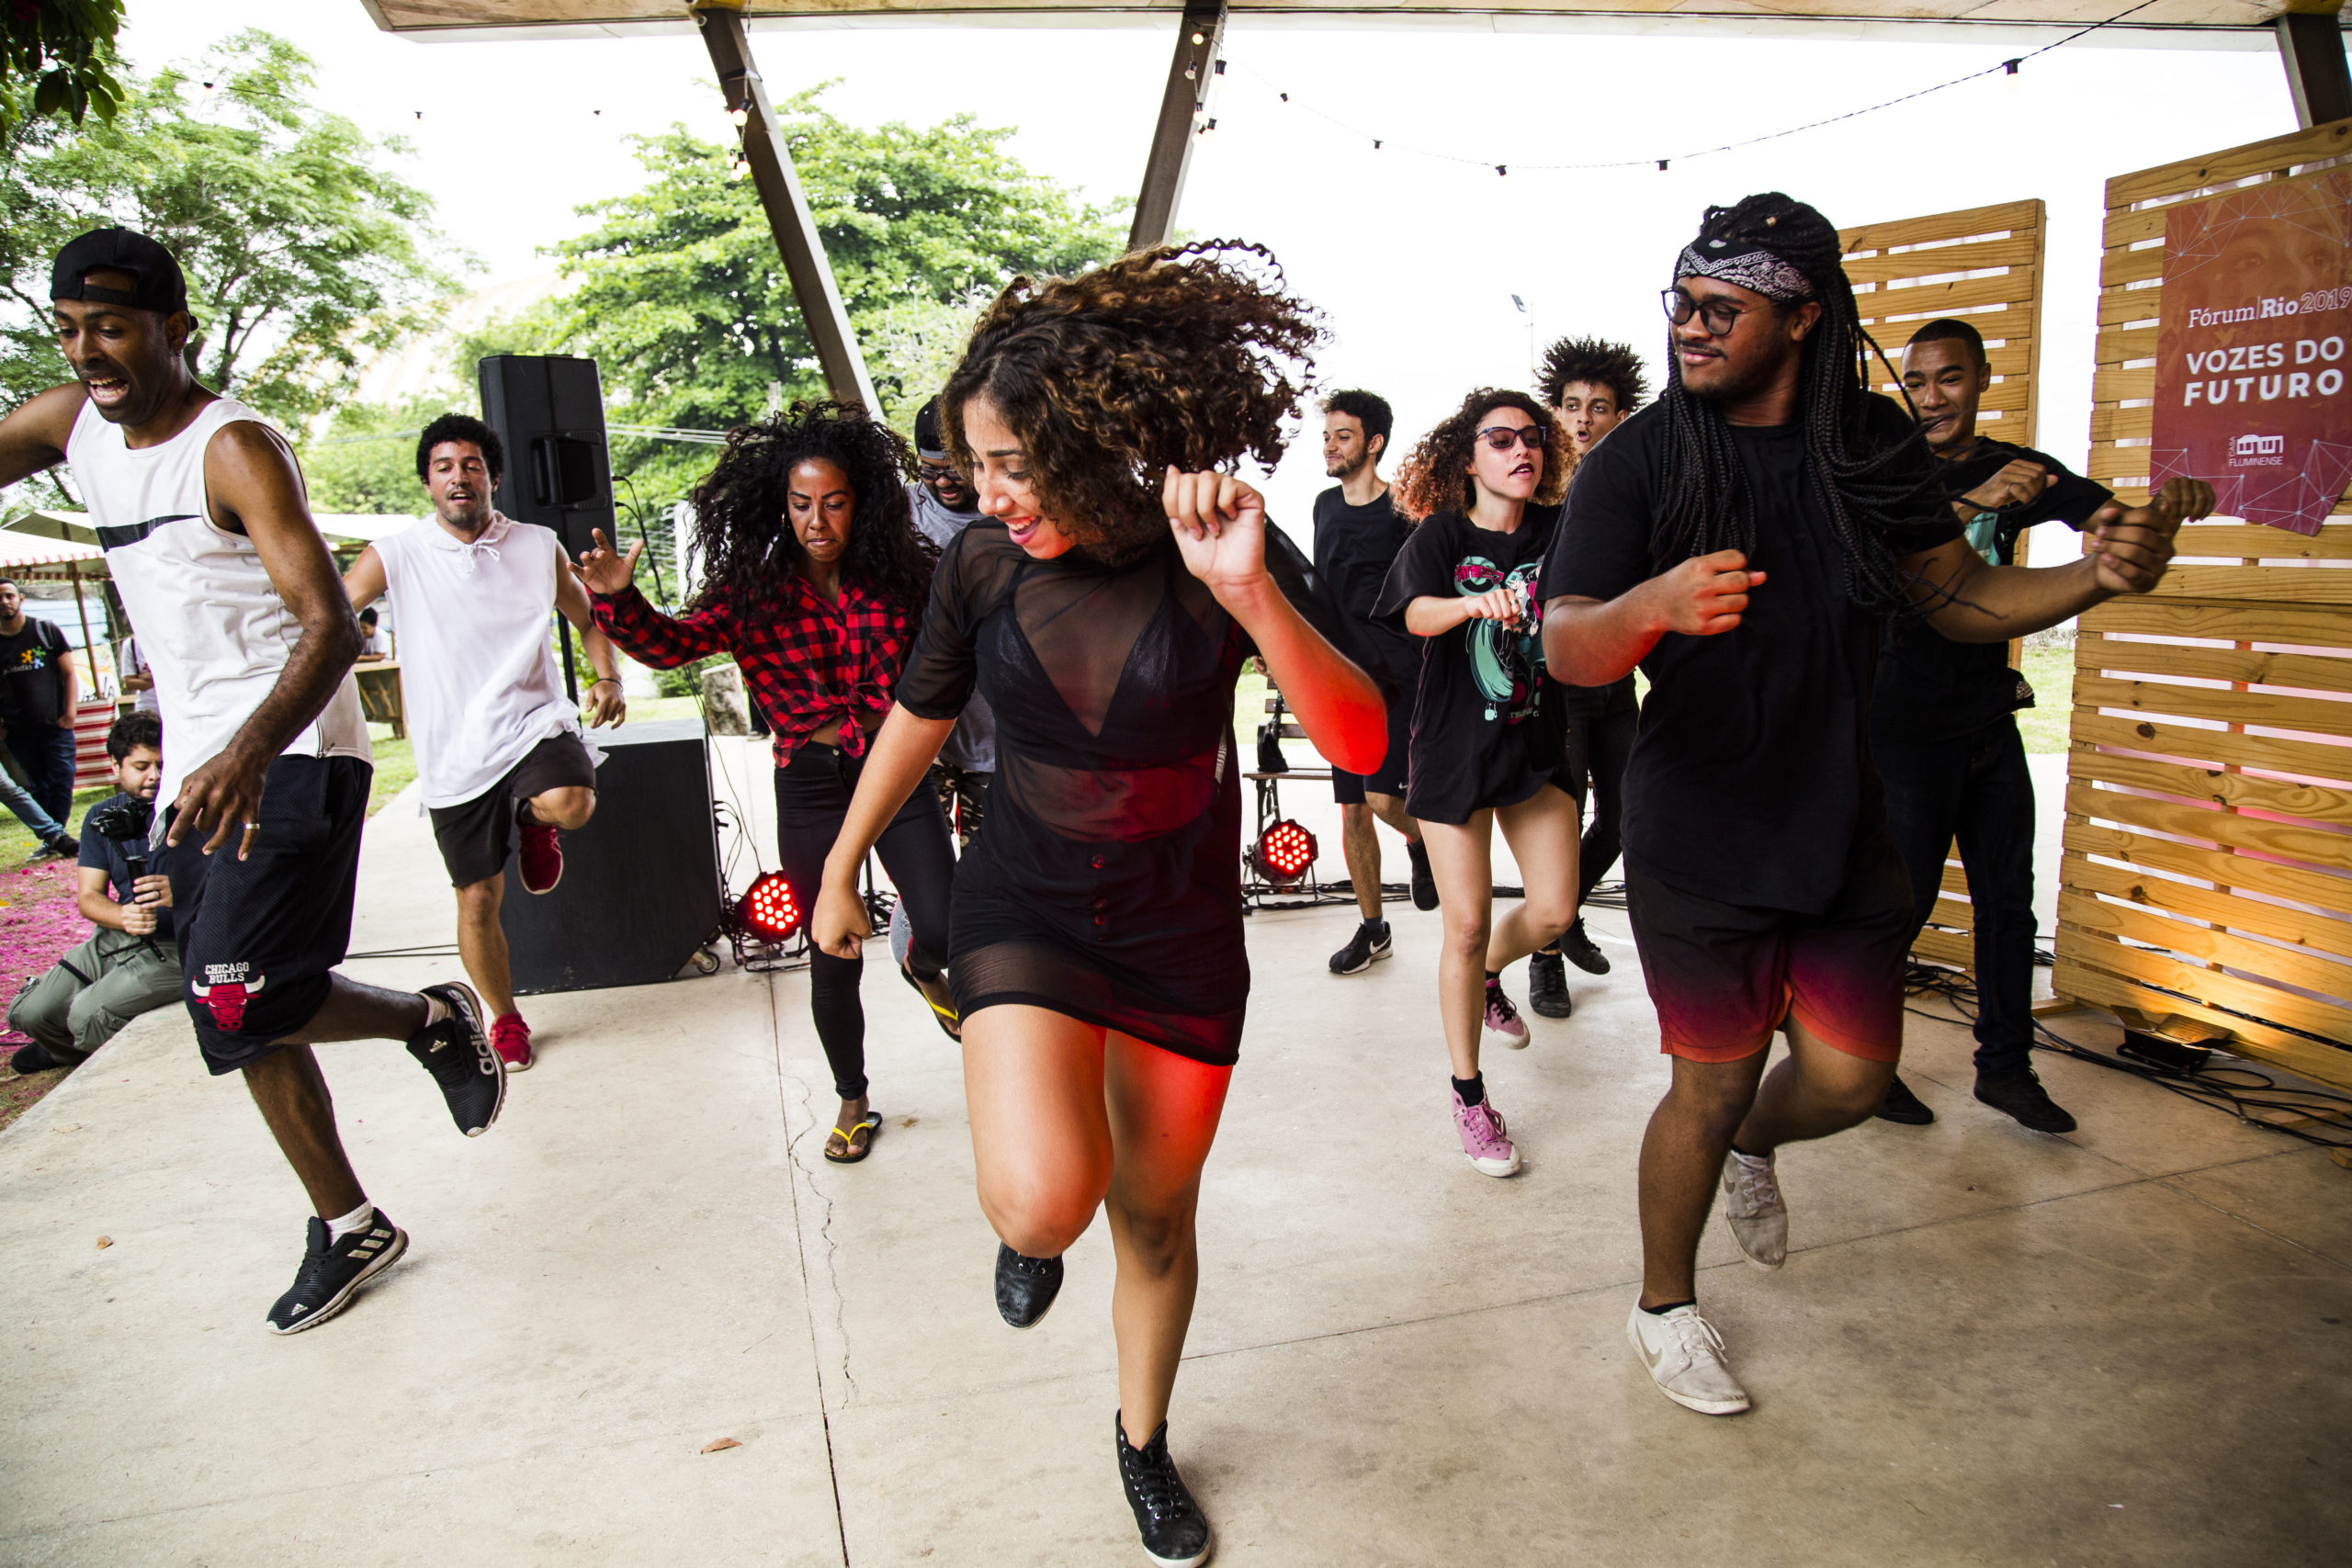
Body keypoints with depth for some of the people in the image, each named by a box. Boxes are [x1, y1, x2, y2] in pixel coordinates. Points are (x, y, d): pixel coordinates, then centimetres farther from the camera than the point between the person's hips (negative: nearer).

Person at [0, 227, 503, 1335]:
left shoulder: (236, 450, -14)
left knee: (236, 1003, -19)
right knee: (239, 1019, 11)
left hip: (291, 754, -8)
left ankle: (433, 1019, 9)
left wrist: (251, 751, -39)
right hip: (196, 765, 8)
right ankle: (348, 1227, 25)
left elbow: (332, 627, -24)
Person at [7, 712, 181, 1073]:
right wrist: (124, 916, -19)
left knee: (88, 1015, -23)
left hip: (174, 947, -6)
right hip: (116, 938, 6)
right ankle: (68, 1050, 33)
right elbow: (88, 897, 5)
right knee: (29, 1013, -2)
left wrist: (181, 891, -35)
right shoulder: (103, 816, 9)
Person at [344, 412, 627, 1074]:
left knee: (569, 804, -34)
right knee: (478, 900, 6)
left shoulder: (539, 547, 4)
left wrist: (607, 679, -3)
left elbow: (589, 620, 16)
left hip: (534, 724, 0)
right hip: (456, 755, 0)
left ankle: (532, 819, 6)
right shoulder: (396, 555, -1)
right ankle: (504, 1019, 31)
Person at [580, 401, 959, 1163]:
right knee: (833, 959, 8)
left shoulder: (896, 578, -3)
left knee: (946, 929, -10)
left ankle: (923, 968, 30)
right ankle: (852, 1102, 30)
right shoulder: (755, 591, -6)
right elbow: (672, 642, -19)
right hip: (810, 786, 0)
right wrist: (618, 599, -35)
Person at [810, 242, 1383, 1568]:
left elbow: (1361, 741, -25)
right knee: (1042, 1198, -25)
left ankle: (1144, 1440, 44)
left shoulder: (1230, 557, -16)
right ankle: (1029, 1231, 16)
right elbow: (921, 716, 7)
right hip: (1027, 905, 0)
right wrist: (841, 871, 17)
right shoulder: (984, 564, -11)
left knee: (1156, 1215, 14)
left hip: (1184, 925, 0)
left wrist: (1254, 597, -41)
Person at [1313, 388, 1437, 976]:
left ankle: (1420, 842, 20)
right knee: (1352, 812, 6)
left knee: (1382, 799, -15)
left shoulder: (1405, 510, -6)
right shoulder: (1326, 506, 12)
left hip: (1397, 676, -5)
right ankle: (1371, 929, 19)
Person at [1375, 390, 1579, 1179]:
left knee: (1554, 910, 3)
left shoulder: (1557, 531, 3)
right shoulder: (1442, 535, -7)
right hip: (1455, 748, -4)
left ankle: (1488, 976, 39)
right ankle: (1468, 1094, 15)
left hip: (1538, 742, 4)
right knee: (1467, 926, -2)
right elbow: (1417, 614, -26)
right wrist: (1473, 603, -45)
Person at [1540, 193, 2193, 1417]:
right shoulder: (1639, 460, -12)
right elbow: (1567, 646, -22)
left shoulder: (1874, 443, 1)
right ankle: (1663, 1307, 30)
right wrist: (1653, 604, -45)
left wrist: (2099, 576, -9)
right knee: (1711, 1086, 5)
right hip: (1700, 842, -4)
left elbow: (1958, 599, 10)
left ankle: (1752, 1148, 44)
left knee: (1849, 1078, 7)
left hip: (1844, 831, 4)